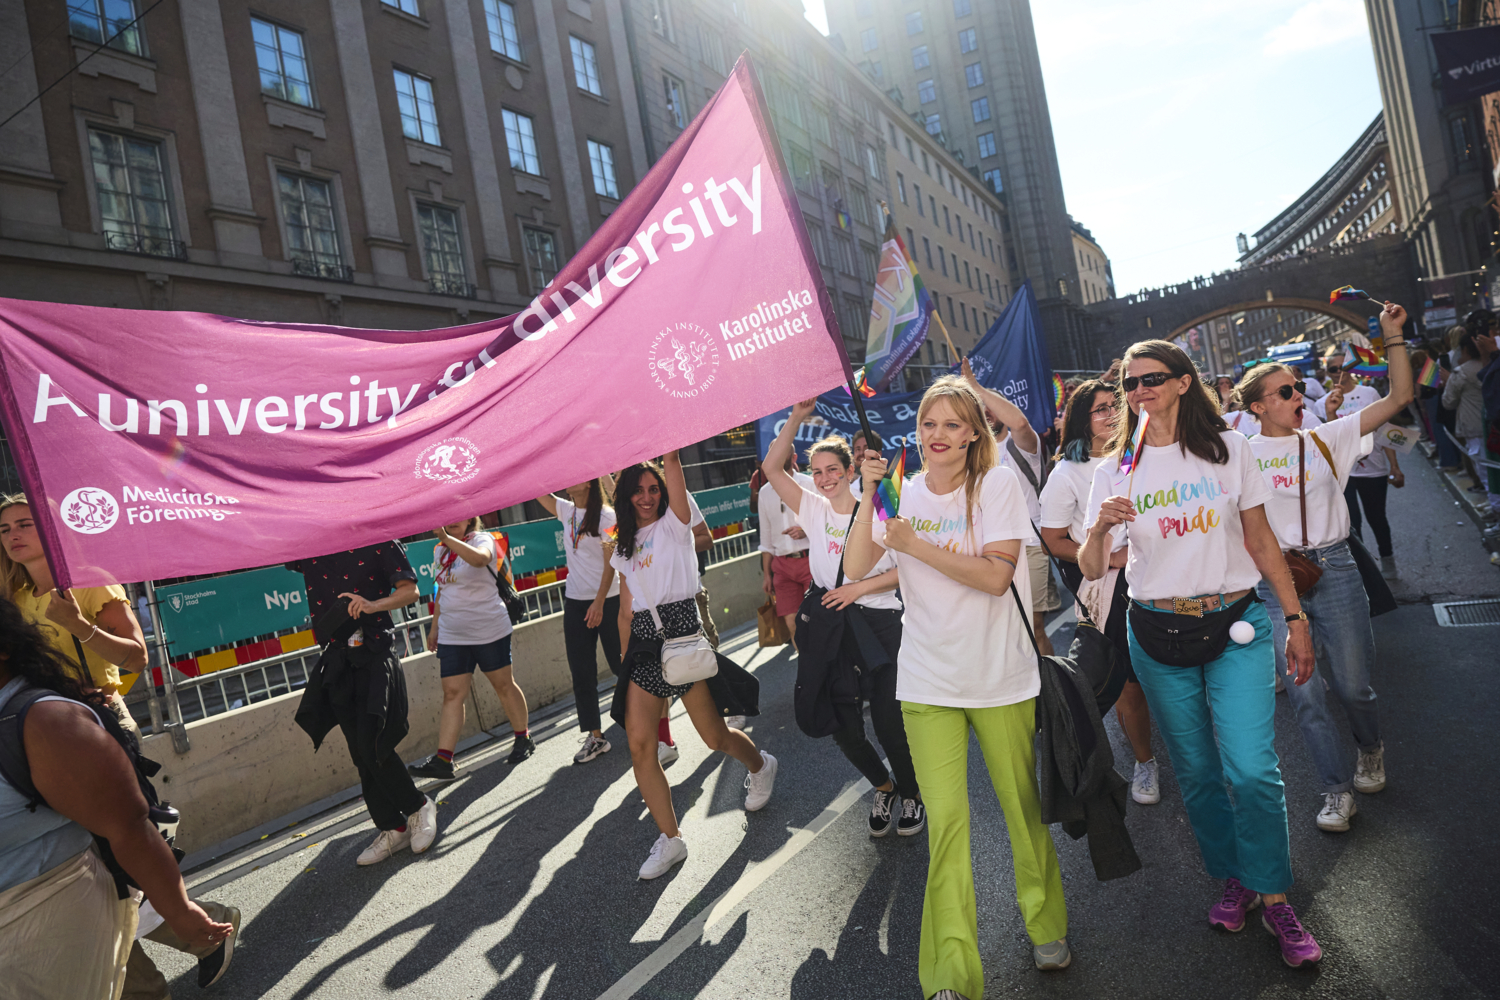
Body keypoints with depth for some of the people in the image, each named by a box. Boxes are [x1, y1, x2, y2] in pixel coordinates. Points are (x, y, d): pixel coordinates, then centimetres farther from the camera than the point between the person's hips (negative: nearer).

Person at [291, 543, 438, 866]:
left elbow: (410, 590, -7)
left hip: (375, 657, -5)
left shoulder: (377, 540, -4)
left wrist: (374, 605, -23)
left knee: (372, 747, -11)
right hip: (337, 662, 5)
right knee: (361, 752, 8)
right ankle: (392, 828, 21)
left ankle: (418, 807, 12)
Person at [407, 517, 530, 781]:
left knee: (504, 685, 7)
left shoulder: (482, 539, -9)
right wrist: (434, 626, 20)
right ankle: (443, 761, -2)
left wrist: (447, 538, -44)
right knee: (452, 694, 0)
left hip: (490, 631, -5)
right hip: (452, 636, 5)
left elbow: (479, 559, -35)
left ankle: (523, 740, 25)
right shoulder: (439, 551, 12)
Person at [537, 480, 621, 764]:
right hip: (575, 601, 6)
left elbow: (610, 563, -12)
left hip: (607, 600, -5)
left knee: (620, 662, 3)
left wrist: (599, 602, -17)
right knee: (581, 672, 4)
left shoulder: (606, 516, -9)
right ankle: (594, 736, 11)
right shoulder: (566, 511, 8)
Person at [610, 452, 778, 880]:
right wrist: (626, 657, 14)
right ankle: (670, 839, 8)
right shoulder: (624, 547, 18)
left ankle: (760, 767, 36)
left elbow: (671, 459, -10)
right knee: (639, 745, -5)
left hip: (680, 628, -5)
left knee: (715, 736, 2)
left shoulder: (674, 524, 3)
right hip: (643, 641, 5)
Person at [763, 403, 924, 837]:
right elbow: (772, 468, -4)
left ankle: (911, 793, 25)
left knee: (888, 721, -5)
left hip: (879, 622, -3)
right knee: (842, 724, 7)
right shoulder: (813, 509, 5)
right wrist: (797, 417, -10)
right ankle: (883, 786, 35)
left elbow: (903, 570, -2)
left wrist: (859, 587, -13)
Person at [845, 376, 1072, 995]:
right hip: (928, 682, 1)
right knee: (945, 823, 0)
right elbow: (856, 568, -8)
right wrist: (870, 498, -17)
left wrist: (915, 544, -20)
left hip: (1002, 677, -1)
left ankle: (1047, 927, 38)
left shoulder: (997, 484, -5)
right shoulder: (904, 493, 3)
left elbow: (996, 576, -17)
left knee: (1023, 808, 13)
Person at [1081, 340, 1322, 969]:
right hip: (1157, 634, 1)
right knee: (1197, 771, 11)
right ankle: (1233, 879, 32)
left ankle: (1274, 899, 12)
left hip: (1237, 624, -1)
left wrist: (1296, 619, 6)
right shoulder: (1115, 470, 2)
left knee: (1251, 769, -8)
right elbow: (1090, 570, -2)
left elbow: (1260, 539, 8)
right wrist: (1100, 526, -22)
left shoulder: (1228, 448, 2)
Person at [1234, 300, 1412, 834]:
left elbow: (1399, 397, 4)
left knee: (1352, 683, 7)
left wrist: (1393, 335, 0)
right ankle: (1337, 788, 15)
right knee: (1302, 692, -2)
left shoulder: (1326, 438, 6)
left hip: (1333, 567, 1)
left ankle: (1371, 749, 40)